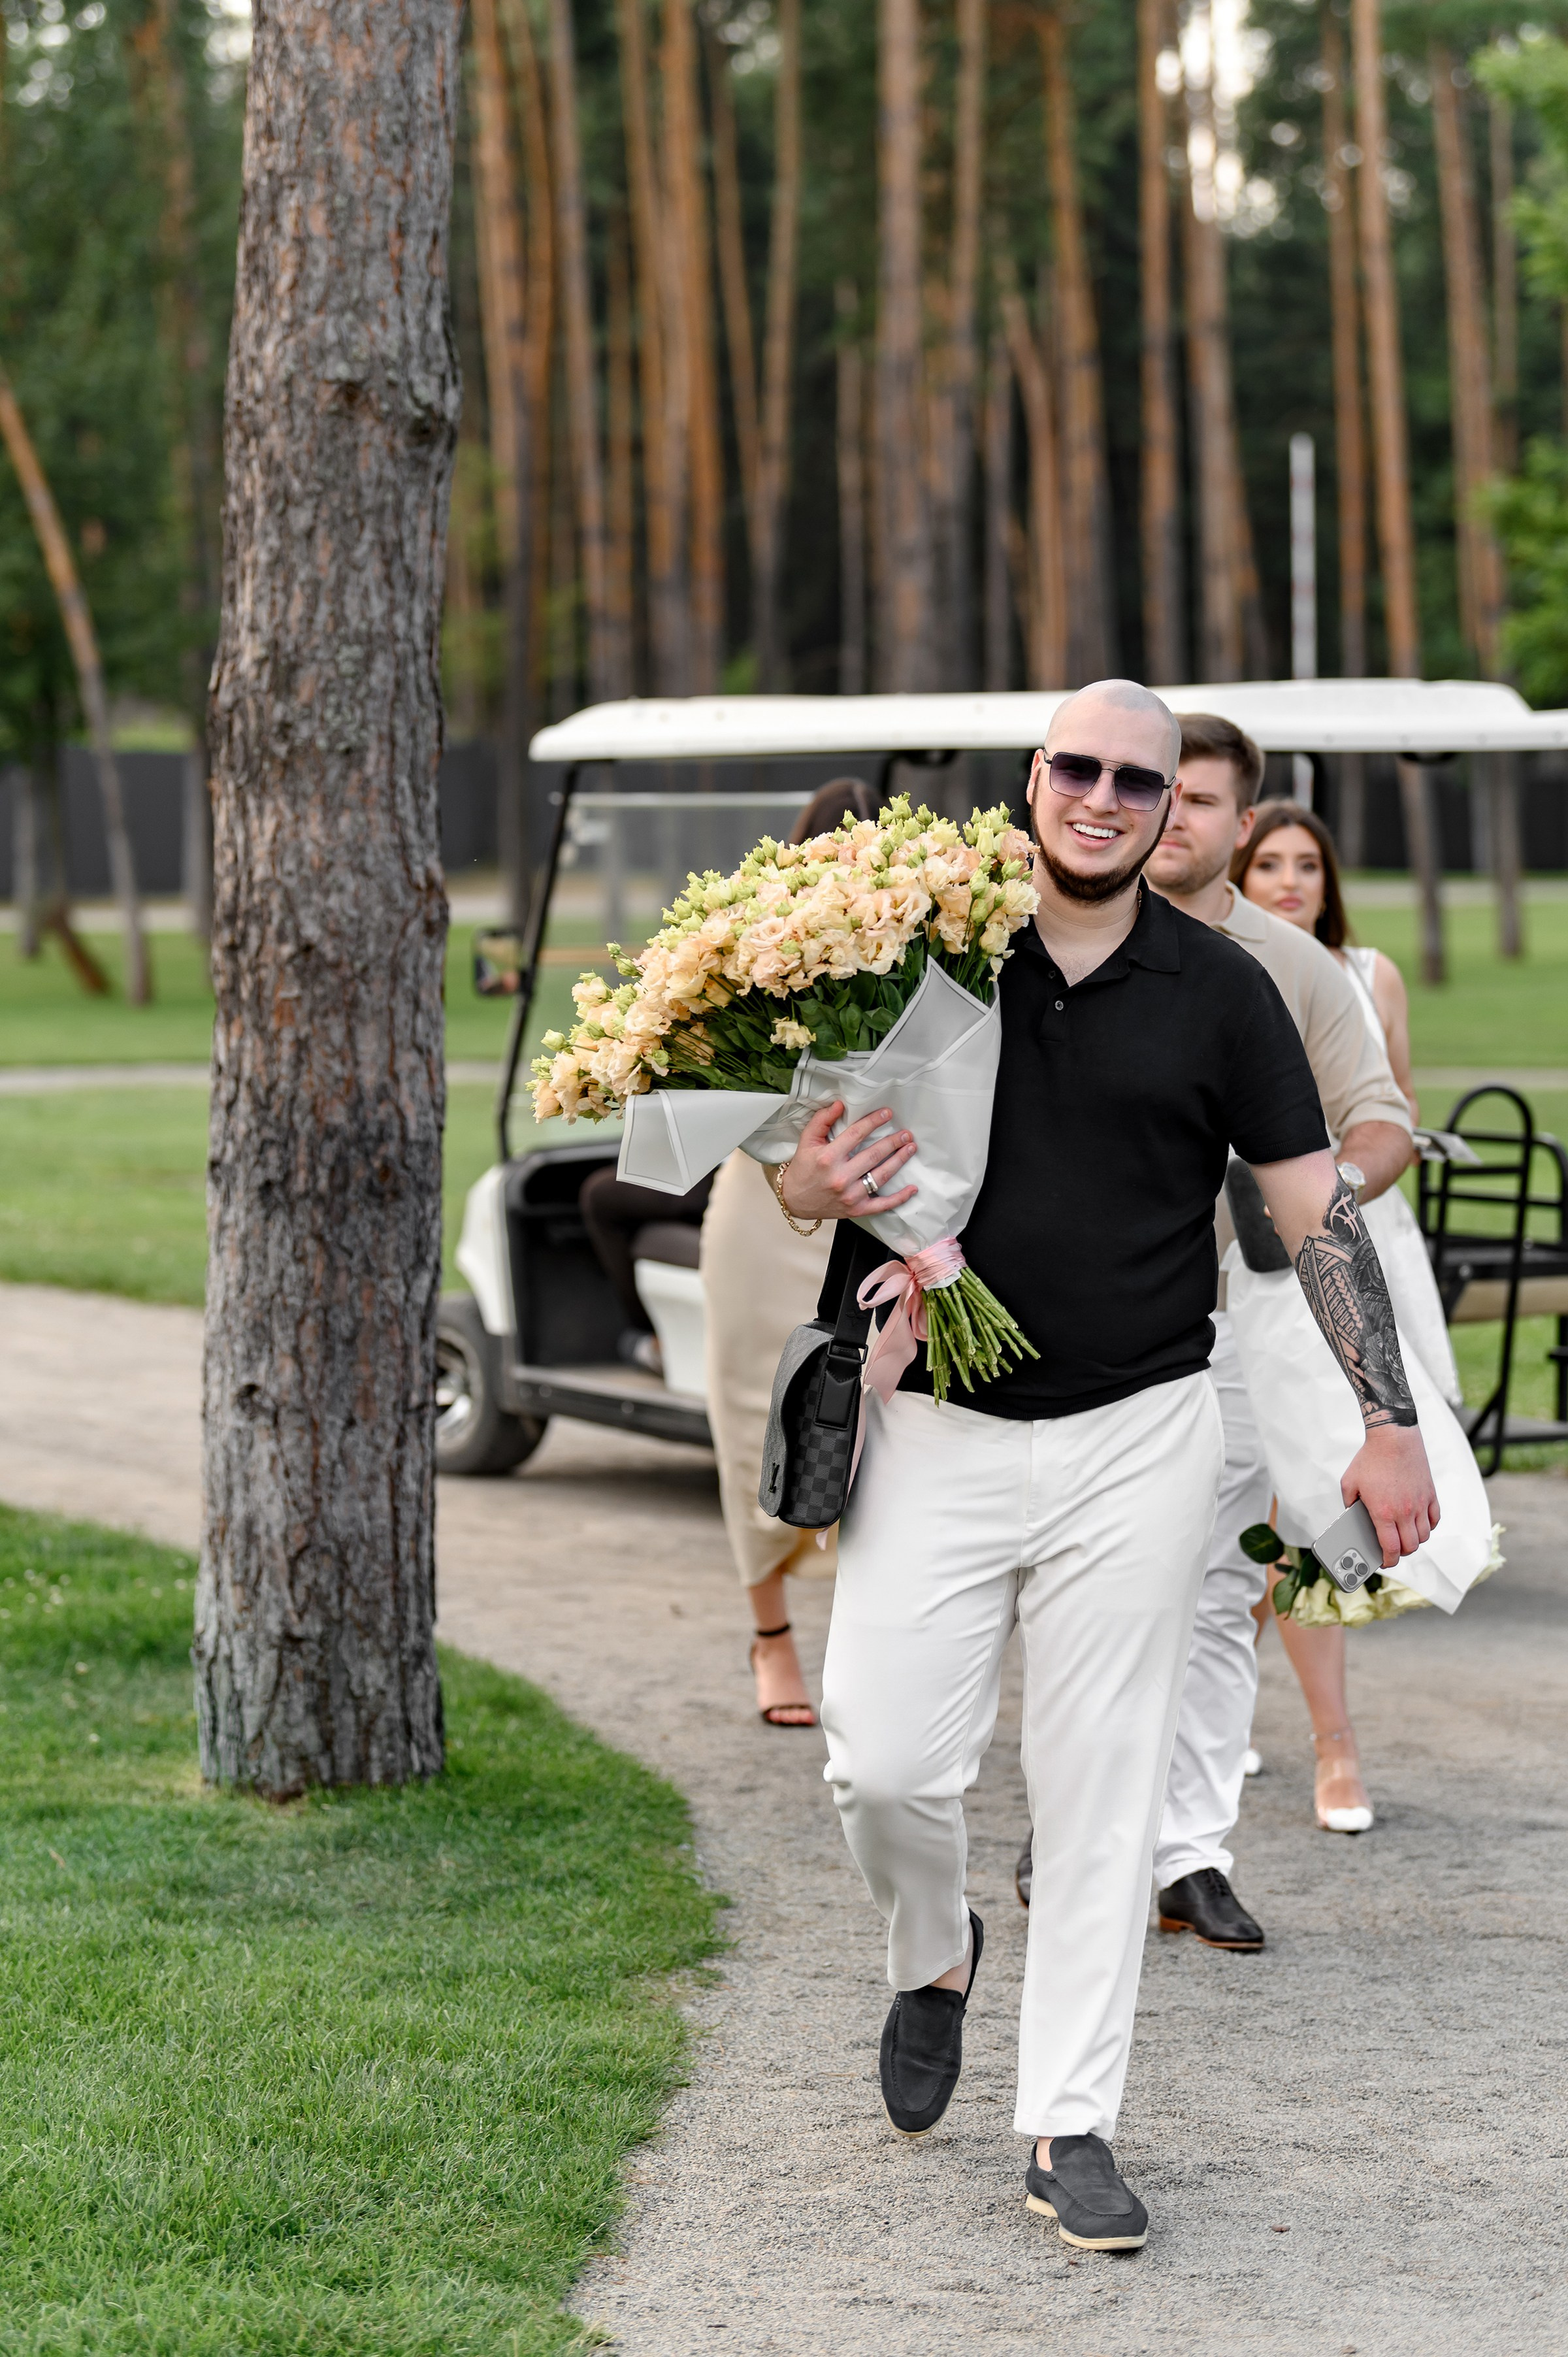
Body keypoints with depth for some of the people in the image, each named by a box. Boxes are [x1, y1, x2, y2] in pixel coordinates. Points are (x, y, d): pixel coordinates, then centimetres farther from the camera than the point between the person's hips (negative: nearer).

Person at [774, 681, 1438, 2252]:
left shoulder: (1218, 991, 2)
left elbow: (1317, 1211, 5)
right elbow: (808, 1165, 9)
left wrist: (1389, 1423, -1)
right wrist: (817, 1185, -16)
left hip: (1138, 1433, 0)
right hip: (937, 1428, 0)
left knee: (1102, 1792, 2)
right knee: (887, 1761, -6)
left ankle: (1069, 2125, 11)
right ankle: (934, 1956, 27)